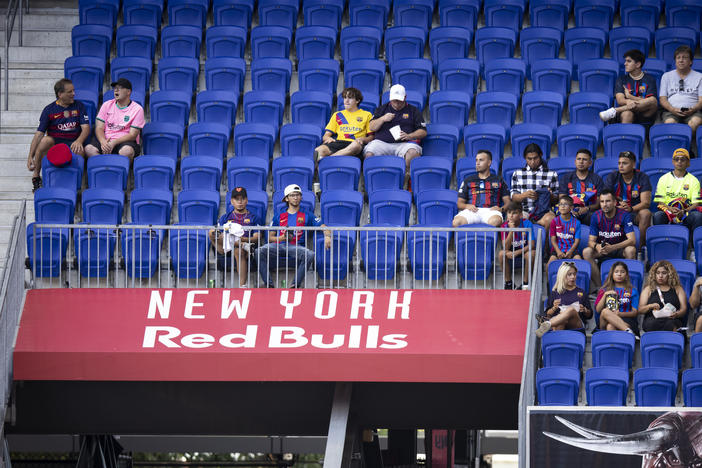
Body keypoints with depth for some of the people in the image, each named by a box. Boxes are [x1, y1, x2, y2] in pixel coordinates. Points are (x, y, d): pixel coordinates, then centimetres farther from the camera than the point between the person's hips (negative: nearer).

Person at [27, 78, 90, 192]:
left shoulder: (79, 106, 8)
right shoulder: (49, 110, 1)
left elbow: (86, 128, 0)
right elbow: (39, 134, -4)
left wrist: (78, 141, -24)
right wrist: (30, 157, -15)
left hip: (72, 143, 0)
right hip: (55, 142, 0)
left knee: (80, 151, -35)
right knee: (46, 140, -36)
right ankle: (36, 176, -19)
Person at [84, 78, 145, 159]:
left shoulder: (137, 109, 2)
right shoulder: (107, 105, 13)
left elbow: (132, 135, -5)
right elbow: (99, 128, 7)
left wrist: (114, 142, -20)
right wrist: (103, 142, -16)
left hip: (125, 141, -3)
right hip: (105, 140, 3)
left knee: (127, 151, -40)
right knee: (89, 149, -29)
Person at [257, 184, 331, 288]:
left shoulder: (306, 216, 19)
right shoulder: (279, 217, 23)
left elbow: (323, 227, 10)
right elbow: (270, 237, 19)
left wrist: (327, 236, -14)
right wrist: (282, 238, -3)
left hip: (296, 247, -1)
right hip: (278, 245, 1)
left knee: (310, 255, -37)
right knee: (260, 252, -31)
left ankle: (296, 285, -36)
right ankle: (269, 284, -33)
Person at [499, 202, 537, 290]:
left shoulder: (527, 224, -14)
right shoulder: (505, 226, -10)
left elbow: (531, 245, -18)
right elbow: (506, 247, -19)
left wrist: (517, 252, -31)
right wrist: (511, 230, -29)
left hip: (524, 252, -2)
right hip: (511, 253, 2)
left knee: (532, 253, -34)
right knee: (502, 253, -29)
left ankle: (526, 283, -17)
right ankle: (508, 282, -13)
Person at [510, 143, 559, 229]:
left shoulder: (551, 174, 12)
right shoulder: (518, 174, 16)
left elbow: (555, 200, 12)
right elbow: (513, 197, 9)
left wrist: (550, 195, -12)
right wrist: (525, 195, -12)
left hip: (544, 211, 0)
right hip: (524, 211, 0)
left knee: (550, 219, -36)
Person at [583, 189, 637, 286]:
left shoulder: (624, 215, -14)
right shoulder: (596, 216, -6)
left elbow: (632, 240, -23)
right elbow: (591, 241, -7)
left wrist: (612, 248, -38)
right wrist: (597, 246, -33)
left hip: (620, 249, -2)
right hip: (602, 250, 2)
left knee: (631, 250, -35)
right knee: (586, 252, -26)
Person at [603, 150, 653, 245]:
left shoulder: (642, 178, -4)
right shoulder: (612, 177, 0)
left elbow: (646, 202, -14)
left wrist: (631, 208, -34)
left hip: (635, 212, -1)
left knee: (645, 213, -34)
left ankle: (642, 245, -26)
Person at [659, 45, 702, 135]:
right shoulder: (667, 76, 23)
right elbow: (663, 99, 14)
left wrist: (693, 109, -13)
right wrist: (673, 109, -9)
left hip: (692, 111, 0)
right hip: (672, 110, 1)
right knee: (669, 123, -37)